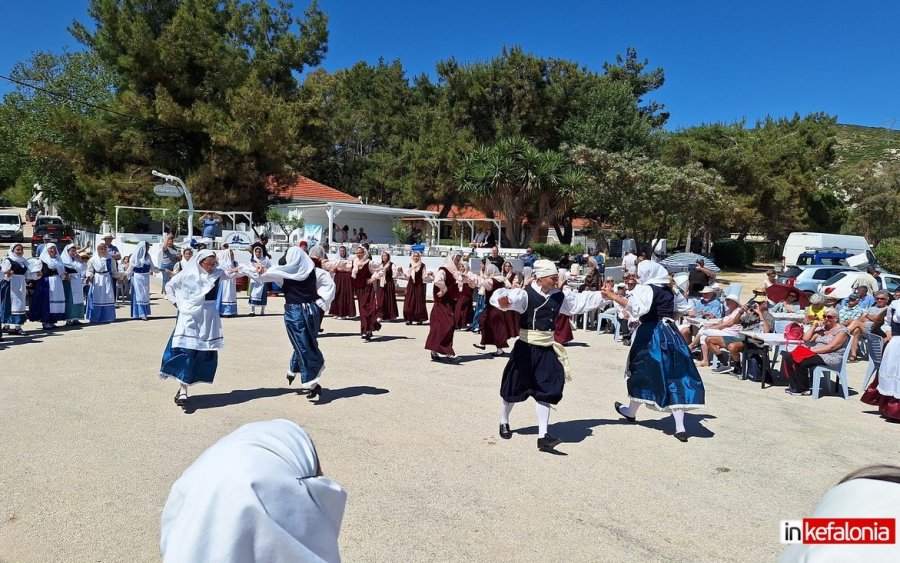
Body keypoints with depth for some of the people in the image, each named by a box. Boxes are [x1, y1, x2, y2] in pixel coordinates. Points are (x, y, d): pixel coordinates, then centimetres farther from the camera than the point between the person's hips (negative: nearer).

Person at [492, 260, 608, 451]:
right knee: (514, 387, 12)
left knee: (546, 391, -3)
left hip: (547, 351, 5)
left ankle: (543, 436, 1)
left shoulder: (559, 297, 5)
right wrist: (503, 300, -55)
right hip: (526, 349, -5)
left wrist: (601, 295, 12)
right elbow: (509, 297, -32)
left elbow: (580, 301, 18)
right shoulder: (526, 295, -16)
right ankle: (504, 422, 37)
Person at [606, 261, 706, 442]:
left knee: (642, 373, 11)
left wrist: (613, 296, -27)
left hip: (650, 335, -6)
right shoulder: (668, 290, 13)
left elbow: (637, 309, -27)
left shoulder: (646, 289, -10)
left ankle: (631, 411, 30)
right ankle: (680, 427, -3)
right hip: (670, 333, 6)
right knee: (673, 377, 1)